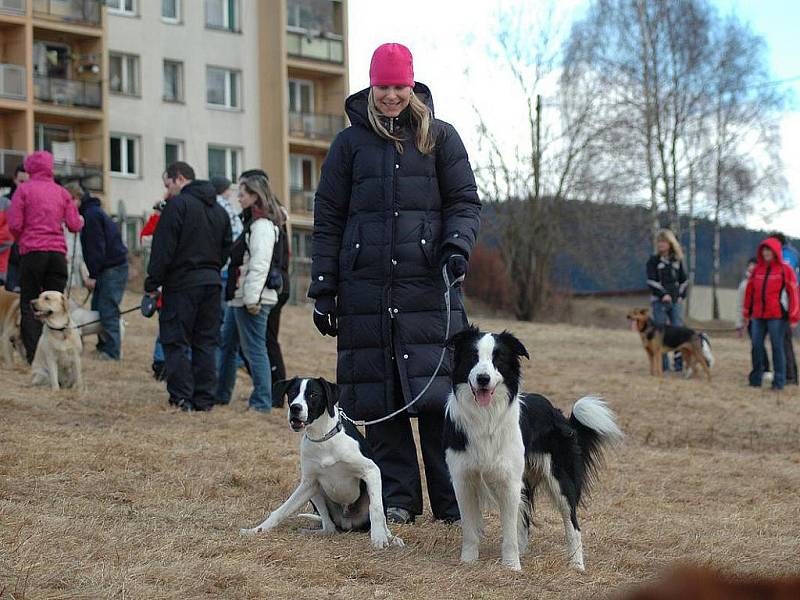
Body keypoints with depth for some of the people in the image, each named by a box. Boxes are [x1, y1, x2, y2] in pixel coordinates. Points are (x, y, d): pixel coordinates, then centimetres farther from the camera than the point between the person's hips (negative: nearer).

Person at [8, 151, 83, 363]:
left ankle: (33, 354, -8)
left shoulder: (24, 189, 0)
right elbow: (74, 225, 6)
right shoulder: (62, 192, 9)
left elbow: (14, 224, -6)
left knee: (29, 305, 1)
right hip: (58, 252, 3)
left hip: (32, 251, -3)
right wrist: (81, 220, 28)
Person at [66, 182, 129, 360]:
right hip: (107, 268, 10)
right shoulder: (91, 211, 17)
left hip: (113, 268, -10)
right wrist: (93, 274, 15)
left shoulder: (91, 214, -15)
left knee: (107, 310, -9)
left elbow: (97, 247, -19)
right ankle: (103, 346, 19)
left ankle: (111, 351, -6)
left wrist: (93, 275, -15)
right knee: (97, 308, 13)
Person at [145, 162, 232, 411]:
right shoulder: (219, 210, 15)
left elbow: (164, 248, -13)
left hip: (182, 283, -7)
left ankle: (181, 397, -8)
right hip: (212, 282, 7)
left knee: (175, 341, -2)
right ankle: (204, 398, 9)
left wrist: (152, 283, -10)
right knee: (206, 342, 10)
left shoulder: (178, 205, -9)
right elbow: (227, 249, 19)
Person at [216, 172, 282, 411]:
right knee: (226, 344, 18)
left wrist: (252, 298, -24)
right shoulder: (252, 223, 19)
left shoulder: (263, 226, -14)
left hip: (253, 300, -11)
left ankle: (262, 402, -3)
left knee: (254, 348, -7)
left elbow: (259, 265, -21)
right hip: (239, 297, 11)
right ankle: (221, 394, 28)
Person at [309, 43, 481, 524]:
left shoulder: (439, 137, 10)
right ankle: (397, 498, 7)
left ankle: (453, 502, -2)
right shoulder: (350, 142, 12)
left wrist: (458, 245, -12)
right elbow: (328, 218, 12)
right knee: (379, 394, 0)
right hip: (366, 287, 2)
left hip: (428, 285, -1)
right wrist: (323, 290, 6)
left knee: (438, 392, -8)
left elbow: (465, 202, 9)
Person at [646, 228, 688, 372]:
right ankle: (663, 364, 1)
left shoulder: (677, 260, 11)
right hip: (659, 301, -3)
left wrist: (681, 295, 3)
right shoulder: (653, 261, 0)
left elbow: (683, 280, 17)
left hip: (676, 301, 3)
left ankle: (679, 362, 0)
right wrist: (663, 295, -18)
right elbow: (651, 281, -8)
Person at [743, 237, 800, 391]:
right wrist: (746, 313, 13)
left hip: (777, 316, -5)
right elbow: (749, 291, 15)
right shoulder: (757, 270, 11)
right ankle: (756, 378, 14)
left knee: (777, 346, -2)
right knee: (756, 346, 5)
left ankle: (779, 381, 2)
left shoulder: (785, 270, -3)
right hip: (758, 315, 5)